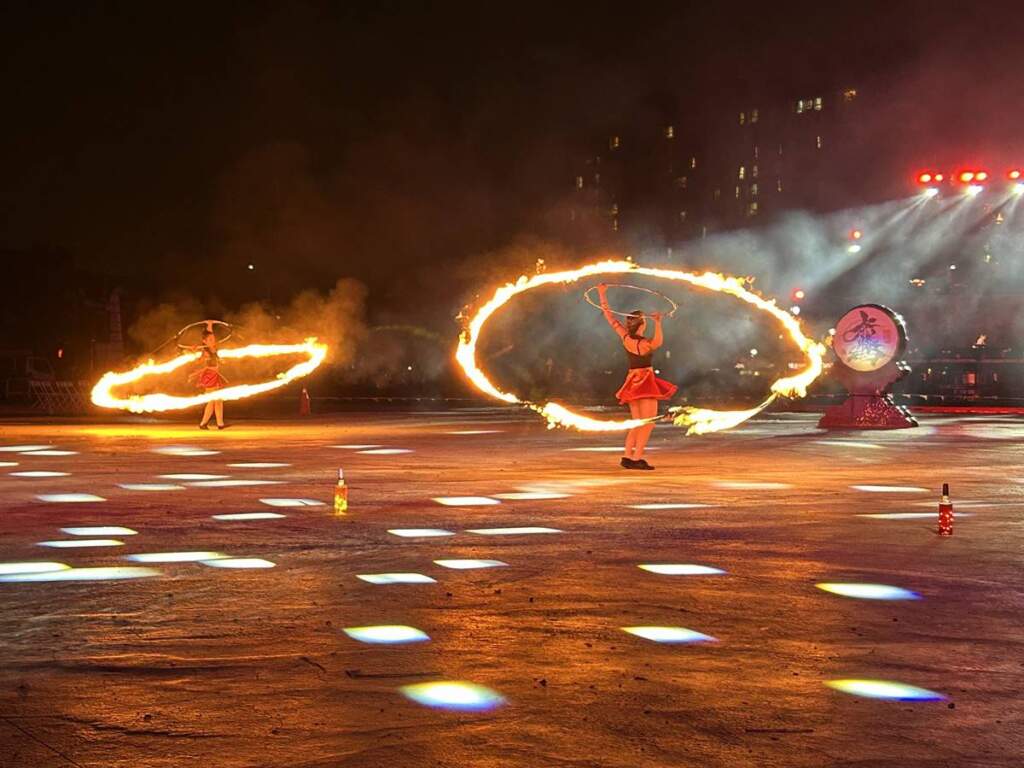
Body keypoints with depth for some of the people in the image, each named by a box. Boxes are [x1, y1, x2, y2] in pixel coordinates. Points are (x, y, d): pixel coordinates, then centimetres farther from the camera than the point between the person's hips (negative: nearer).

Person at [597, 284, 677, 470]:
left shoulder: (625, 337, -3)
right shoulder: (644, 344, -20)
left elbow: (609, 316, 3)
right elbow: (657, 343, -44)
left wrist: (602, 295, 8)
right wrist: (658, 324, -58)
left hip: (633, 382, 8)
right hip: (645, 383, -8)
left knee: (637, 424, 13)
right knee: (648, 423, -6)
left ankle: (627, 456, 6)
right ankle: (637, 458, -14)